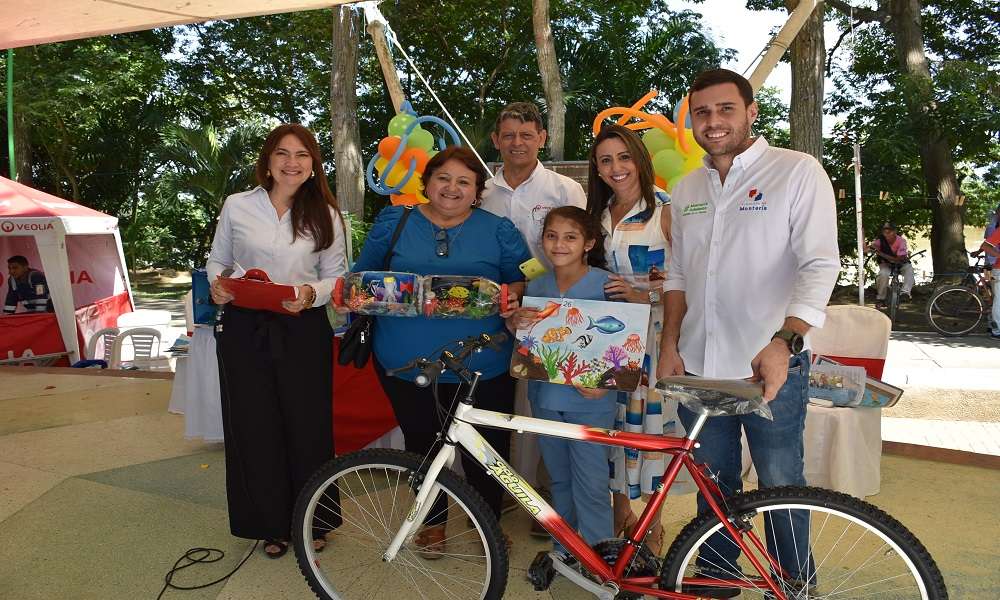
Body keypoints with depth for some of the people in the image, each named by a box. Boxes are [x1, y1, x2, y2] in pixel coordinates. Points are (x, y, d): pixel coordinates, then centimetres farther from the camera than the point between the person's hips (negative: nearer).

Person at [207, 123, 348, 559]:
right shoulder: (236, 207, 2)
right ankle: (271, 524, 25)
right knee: (254, 426, 6)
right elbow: (217, 260, 12)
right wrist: (218, 285, -10)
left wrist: (312, 292, -16)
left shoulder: (325, 214, 3)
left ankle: (311, 522, 25)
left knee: (307, 424, 5)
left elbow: (337, 276, 4)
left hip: (303, 330, 0)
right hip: (246, 330, 1)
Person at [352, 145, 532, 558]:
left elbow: (528, 281, 6)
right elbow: (362, 276, 13)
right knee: (421, 441, 14)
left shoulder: (498, 230, 4)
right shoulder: (393, 222, 6)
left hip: (480, 365, -1)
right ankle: (433, 520, 37)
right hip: (406, 362, 1)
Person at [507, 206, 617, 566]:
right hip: (546, 397, 5)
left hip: (589, 400, -5)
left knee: (590, 485, -1)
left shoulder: (606, 284, -9)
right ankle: (563, 548, 32)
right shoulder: (536, 287, 5)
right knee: (559, 479, 18)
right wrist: (516, 323, -13)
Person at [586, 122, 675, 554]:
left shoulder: (665, 210, -7)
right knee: (613, 417, 8)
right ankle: (621, 508, 25)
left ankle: (653, 521, 16)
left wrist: (644, 295, -22)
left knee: (652, 418, 0)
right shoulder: (598, 215, 12)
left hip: (655, 328, -5)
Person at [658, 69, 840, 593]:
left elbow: (820, 265, -14)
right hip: (698, 367, 5)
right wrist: (670, 345, 7)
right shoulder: (686, 189, 11)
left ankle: (794, 584, 27)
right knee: (713, 482, 17)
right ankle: (715, 575, 35)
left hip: (770, 367, -4)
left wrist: (784, 341, -27)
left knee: (780, 486, 6)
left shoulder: (799, 171, -6)